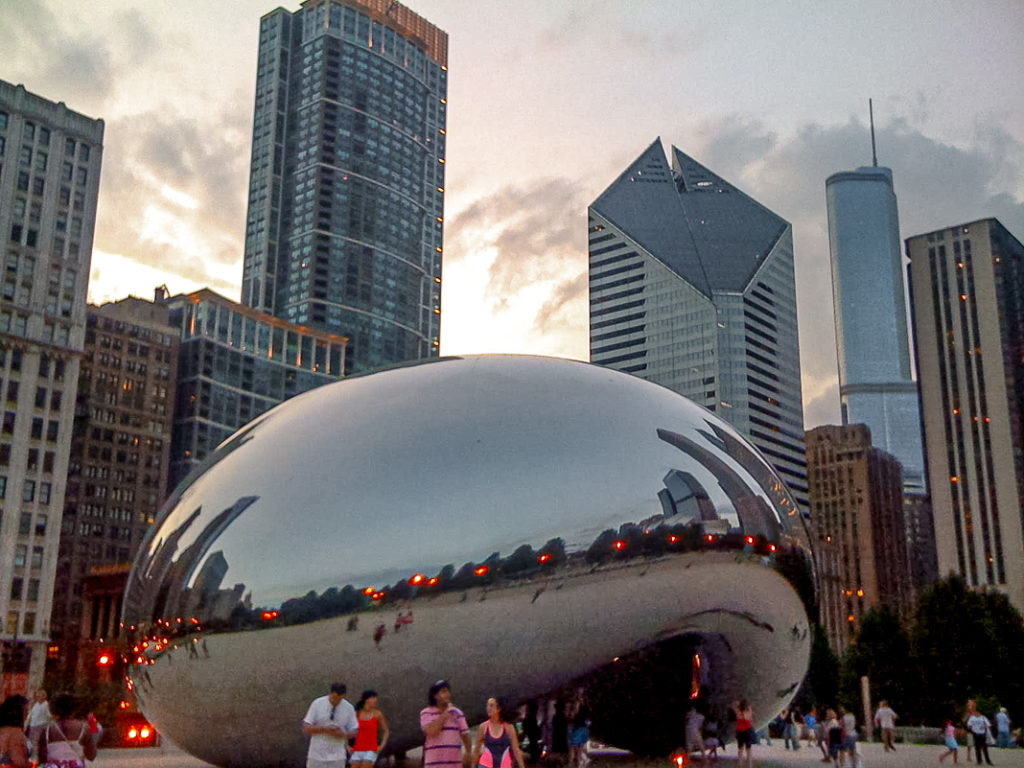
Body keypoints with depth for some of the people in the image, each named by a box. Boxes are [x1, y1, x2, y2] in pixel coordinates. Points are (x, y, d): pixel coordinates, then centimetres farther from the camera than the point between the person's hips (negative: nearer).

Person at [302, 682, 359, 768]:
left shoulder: (349, 708, -1)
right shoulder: (317, 704, -5)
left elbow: (354, 732, 6)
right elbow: (306, 728, -5)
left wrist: (343, 734, -16)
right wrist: (324, 729, -20)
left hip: (337, 757, 0)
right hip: (317, 756, 0)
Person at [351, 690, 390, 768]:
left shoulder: (378, 713, -2)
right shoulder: (357, 714, 0)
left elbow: (386, 731, 8)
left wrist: (381, 746, -2)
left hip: (371, 751, -2)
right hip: (357, 750, 2)